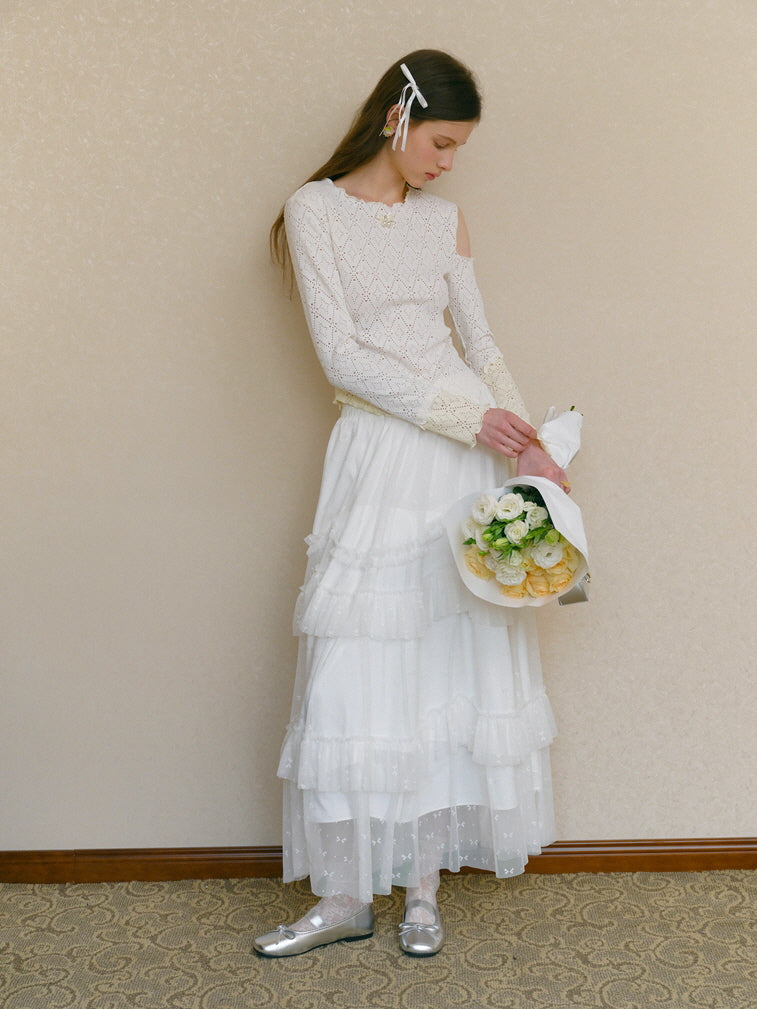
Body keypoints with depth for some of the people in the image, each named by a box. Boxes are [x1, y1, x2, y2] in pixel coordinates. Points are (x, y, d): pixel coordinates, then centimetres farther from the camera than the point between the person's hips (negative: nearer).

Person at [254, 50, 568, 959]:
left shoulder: (444, 219, 12)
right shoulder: (315, 210, 0)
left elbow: (480, 345, 11)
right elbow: (342, 355, -9)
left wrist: (529, 446, -2)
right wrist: (466, 415, -14)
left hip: (469, 447, 4)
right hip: (379, 451, -3)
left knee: (457, 663, 4)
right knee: (360, 674, -2)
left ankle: (424, 885, 17)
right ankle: (346, 897, 12)